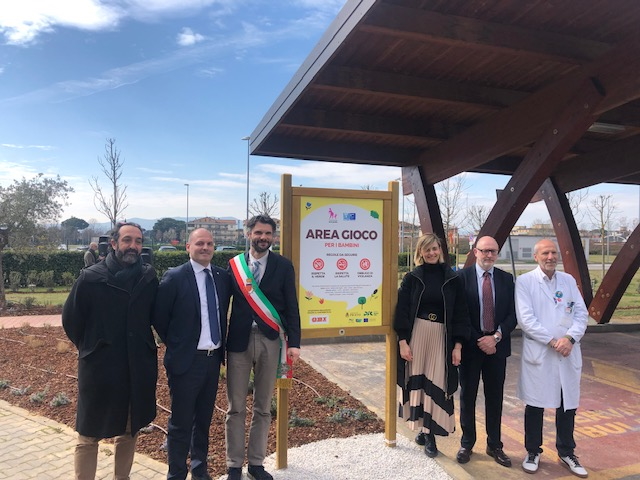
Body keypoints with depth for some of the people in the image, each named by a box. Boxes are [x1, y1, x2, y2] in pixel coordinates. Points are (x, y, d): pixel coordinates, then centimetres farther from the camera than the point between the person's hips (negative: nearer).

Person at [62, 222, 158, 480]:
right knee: (88, 436, 9)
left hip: (139, 368, 2)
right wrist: (90, 347, 8)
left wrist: (142, 346, 8)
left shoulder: (149, 277, -3)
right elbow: (70, 319, 1)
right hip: (99, 367, -2)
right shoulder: (90, 277, -9)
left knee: (129, 431, 17)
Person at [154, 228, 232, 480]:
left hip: (213, 359, 5)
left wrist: (221, 345, 8)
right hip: (186, 360, -5)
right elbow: (159, 317, -6)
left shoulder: (223, 276, 2)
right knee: (181, 422, 7)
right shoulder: (174, 277, -12)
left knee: (204, 419, 19)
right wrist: (175, 345, -1)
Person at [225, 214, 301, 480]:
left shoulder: (283, 265, 2)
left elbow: (291, 306, 1)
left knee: (263, 407, 11)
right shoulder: (234, 265, 2)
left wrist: (294, 343, -5)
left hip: (270, 340, 0)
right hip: (239, 340, 0)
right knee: (236, 407, 7)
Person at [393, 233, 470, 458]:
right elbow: (402, 311, -2)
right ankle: (423, 428, 23)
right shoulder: (412, 278, 0)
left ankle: (430, 432, 14)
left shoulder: (453, 279, 2)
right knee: (417, 381, 6)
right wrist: (402, 342, -8)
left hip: (441, 337, 0)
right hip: (416, 334, 0)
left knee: (436, 385, 2)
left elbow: (460, 314, 3)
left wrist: (458, 345, -2)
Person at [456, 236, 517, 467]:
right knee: (468, 396, 10)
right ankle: (466, 444, 24)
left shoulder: (506, 279, 5)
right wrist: (478, 341, -12)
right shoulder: (462, 277, -6)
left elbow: (512, 314, 2)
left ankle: (495, 445, 26)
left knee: (495, 398, 11)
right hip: (470, 346, -2)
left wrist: (496, 337, -12)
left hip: (497, 346, 3)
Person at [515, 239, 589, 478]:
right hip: (538, 353, -4)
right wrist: (552, 341, -16)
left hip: (569, 353, 4)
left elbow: (581, 313, 3)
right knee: (535, 405, 7)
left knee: (568, 405, 13)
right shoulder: (524, 281, -5)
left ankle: (566, 452, 31)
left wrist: (570, 338, -13)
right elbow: (526, 319, -12)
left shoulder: (568, 280, 8)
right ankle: (533, 452, 24)